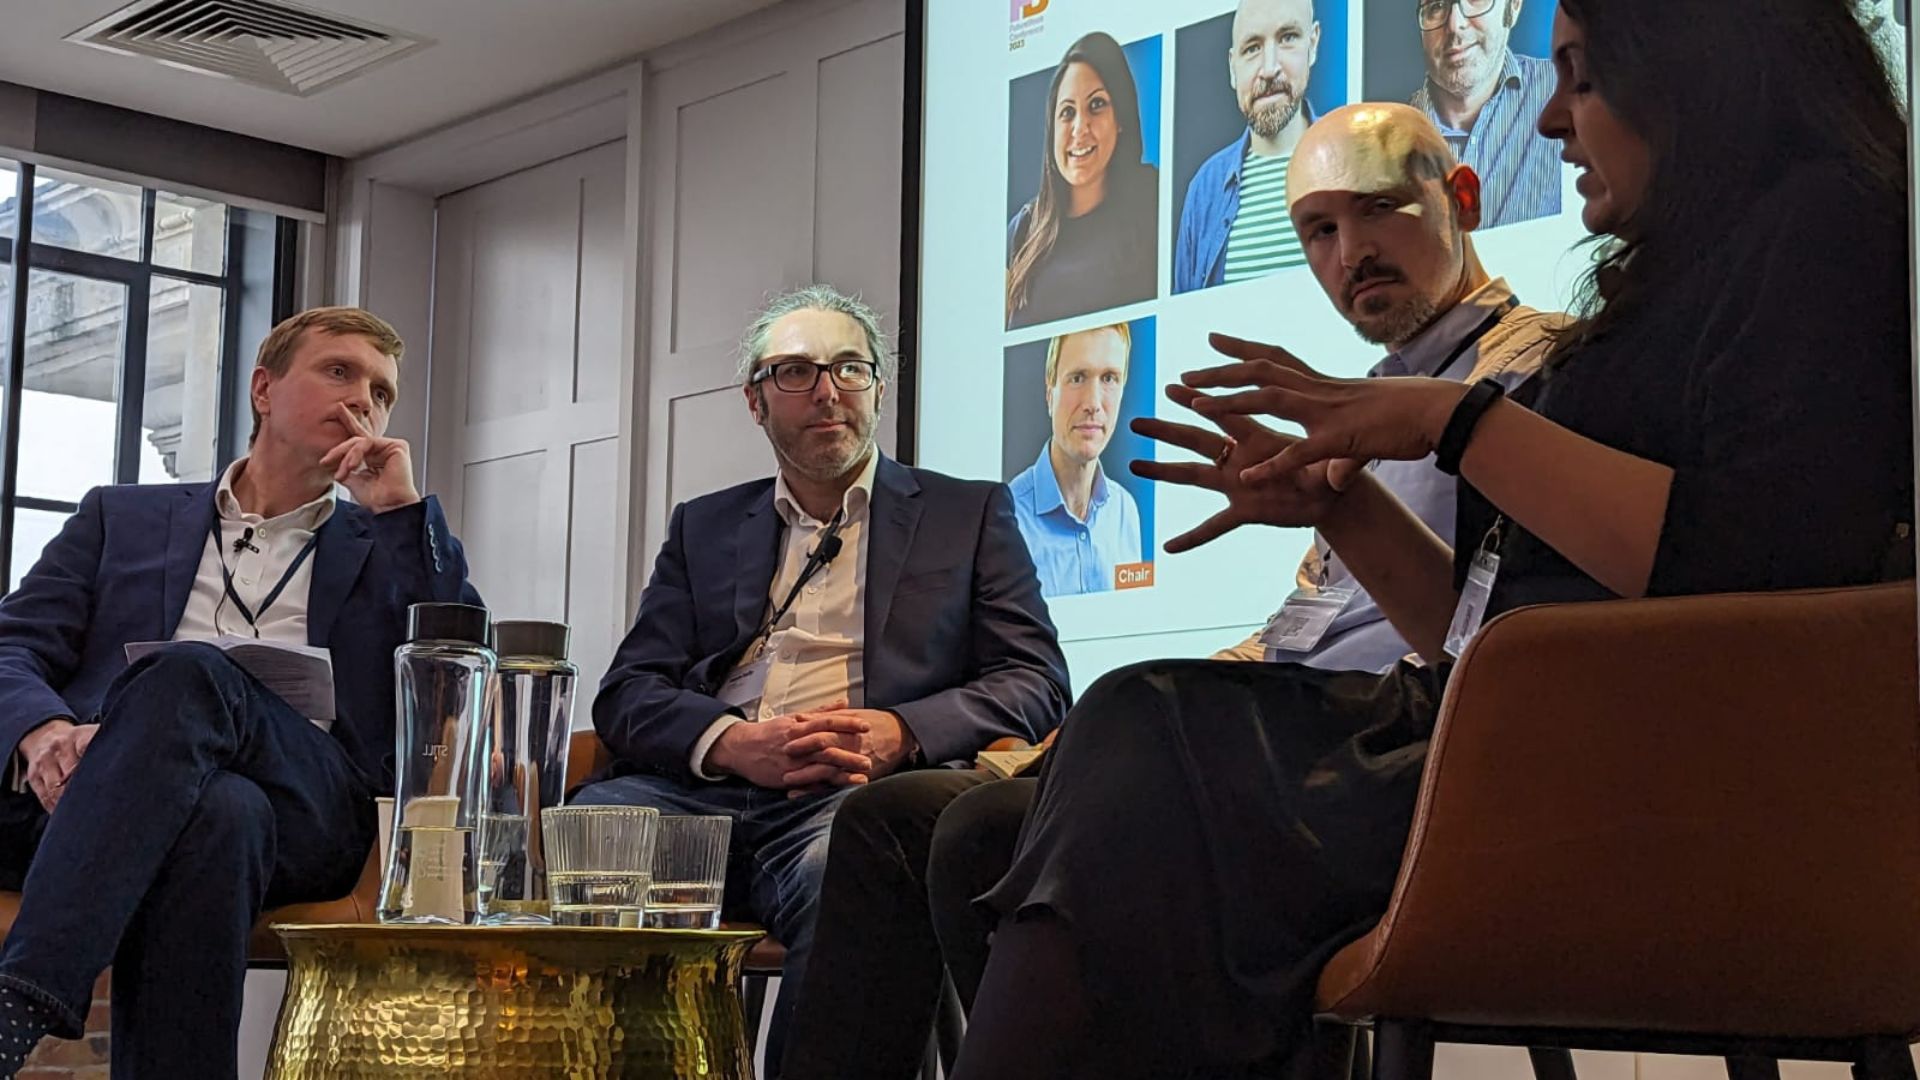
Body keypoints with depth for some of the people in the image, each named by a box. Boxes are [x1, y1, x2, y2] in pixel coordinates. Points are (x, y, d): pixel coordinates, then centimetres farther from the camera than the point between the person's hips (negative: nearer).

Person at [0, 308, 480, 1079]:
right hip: (96, 792, 0)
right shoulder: (123, 518, 28)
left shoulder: (388, 547, 28)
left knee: (190, 673, -34)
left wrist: (402, 511, 8)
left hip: (309, 802, 0)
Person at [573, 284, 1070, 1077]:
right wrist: (736, 743, -9)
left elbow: (1036, 685, 9)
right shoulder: (702, 527, 26)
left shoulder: (971, 514, 19)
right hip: (705, 790, 2)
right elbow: (628, 692, 14)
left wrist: (899, 733, -12)